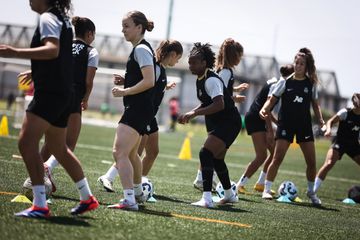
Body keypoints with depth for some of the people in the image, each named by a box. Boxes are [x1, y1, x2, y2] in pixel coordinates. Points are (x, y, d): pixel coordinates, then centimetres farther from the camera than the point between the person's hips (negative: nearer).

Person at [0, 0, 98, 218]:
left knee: (27, 143, -15)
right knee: (58, 148, 21)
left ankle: (40, 205, -20)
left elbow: (52, 50, -28)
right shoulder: (63, 19, 18)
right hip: (63, 95, 10)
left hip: (49, 93, -10)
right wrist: (37, 72, 39)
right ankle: (88, 198, 30)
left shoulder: (48, 18, -11)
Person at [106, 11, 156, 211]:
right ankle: (138, 192, 44)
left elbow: (149, 82, -23)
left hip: (138, 109, -11)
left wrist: (124, 91, -16)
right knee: (131, 153, 27)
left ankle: (129, 200, -27)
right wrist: (125, 81, 12)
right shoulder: (140, 49, 17)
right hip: (139, 110, 11)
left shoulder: (141, 49, -13)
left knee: (119, 152, -19)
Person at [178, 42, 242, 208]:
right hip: (217, 123, 11)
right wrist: (190, 114, 9)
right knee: (217, 158, 22)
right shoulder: (200, 80, 10)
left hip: (229, 123, -11)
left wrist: (195, 113, -36)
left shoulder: (211, 80, -21)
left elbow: (219, 104, -34)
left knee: (206, 153, -23)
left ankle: (207, 199, -29)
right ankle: (230, 195, 42)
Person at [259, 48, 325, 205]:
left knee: (311, 162, 1)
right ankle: (266, 189, -4)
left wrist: (321, 120, -1)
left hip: (304, 126, 2)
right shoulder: (285, 82, 0)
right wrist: (264, 109, -21)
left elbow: (315, 104, 13)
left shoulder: (311, 84, 7)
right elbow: (272, 99, -1)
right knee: (277, 158, -11)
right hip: (286, 125, -2)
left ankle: (311, 192, 19)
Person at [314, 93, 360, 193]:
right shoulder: (345, 112, -10)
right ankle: (313, 190, -19)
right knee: (329, 164, -22)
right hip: (340, 142, -5)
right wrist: (328, 130, -31)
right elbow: (330, 122, -11)